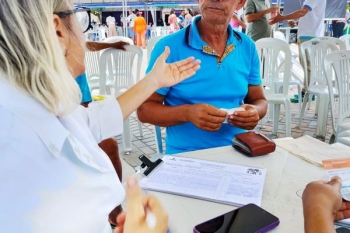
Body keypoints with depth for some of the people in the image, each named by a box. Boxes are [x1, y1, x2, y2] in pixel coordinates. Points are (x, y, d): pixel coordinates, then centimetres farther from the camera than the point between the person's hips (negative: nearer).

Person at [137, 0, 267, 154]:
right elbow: (144, 109, -6)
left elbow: (258, 100, 13)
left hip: (237, 152, 3)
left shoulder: (248, 47, 3)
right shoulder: (169, 47, -10)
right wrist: (187, 113, -24)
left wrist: (255, 111, -11)